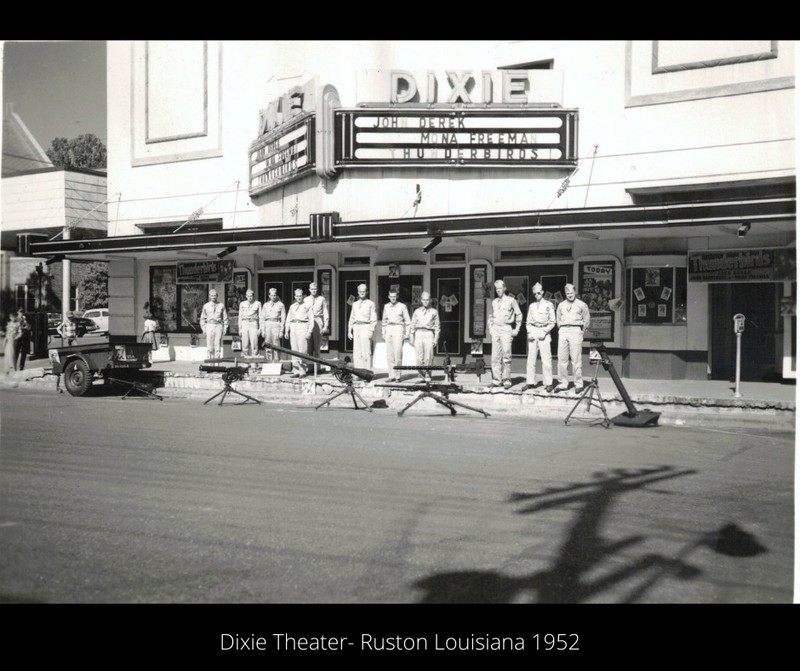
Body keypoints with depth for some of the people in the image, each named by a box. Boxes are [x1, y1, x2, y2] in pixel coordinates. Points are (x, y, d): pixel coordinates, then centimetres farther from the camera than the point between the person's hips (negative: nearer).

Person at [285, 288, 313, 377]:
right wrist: (287, 331, 11)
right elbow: (288, 319, 21)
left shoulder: (307, 306, 6)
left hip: (303, 327, -4)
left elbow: (311, 320, 1)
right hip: (293, 328, 5)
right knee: (294, 350, 1)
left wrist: (309, 332, -9)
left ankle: (303, 371, -8)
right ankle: (296, 370, 4)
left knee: (302, 350, -10)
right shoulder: (292, 307, 19)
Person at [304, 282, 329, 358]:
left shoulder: (322, 299, 7)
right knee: (308, 345, -2)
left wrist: (325, 326, -3)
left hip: (318, 321, -2)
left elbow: (325, 313, 4)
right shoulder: (306, 299, 14)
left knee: (317, 345, -4)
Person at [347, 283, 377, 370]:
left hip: (366, 328, -5)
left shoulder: (370, 304, 5)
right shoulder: (355, 304, 19)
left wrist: (371, 330, -10)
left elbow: (374, 319, 0)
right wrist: (349, 331, 12)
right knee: (357, 352, 2)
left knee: (366, 351, -10)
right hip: (356, 328, 5)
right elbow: (351, 318, 20)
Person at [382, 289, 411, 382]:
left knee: (398, 353, -11)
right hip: (389, 329, 4)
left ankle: (397, 376, -8)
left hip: (398, 329, -4)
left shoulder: (402, 306, 1)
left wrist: (407, 333, -3)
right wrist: (383, 332, 16)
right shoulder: (386, 306, 13)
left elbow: (407, 320, 3)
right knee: (389, 354, 0)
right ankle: (391, 376, 5)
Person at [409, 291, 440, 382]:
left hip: (429, 334, -1)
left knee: (428, 356, -10)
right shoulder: (417, 311, 16)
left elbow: (437, 326, 10)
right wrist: (411, 337, 7)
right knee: (419, 357, -6)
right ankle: (423, 374, 7)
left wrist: (436, 339, 1)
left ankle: (428, 375, -2)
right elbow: (413, 325, 15)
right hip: (418, 334, 1)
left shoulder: (434, 312, 12)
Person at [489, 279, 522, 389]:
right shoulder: (494, 302, 15)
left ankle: (506, 381, -4)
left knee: (506, 355, -8)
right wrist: (490, 327, 13)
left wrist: (516, 329, -1)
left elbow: (519, 314, 3)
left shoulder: (511, 300, 1)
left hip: (506, 329, -5)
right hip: (495, 330, 5)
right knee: (495, 356, 2)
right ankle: (496, 380, 7)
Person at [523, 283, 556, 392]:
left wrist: (544, 332, -9)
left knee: (546, 359, -7)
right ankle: (530, 382, 7)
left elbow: (552, 322, 0)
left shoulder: (548, 305, 3)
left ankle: (548, 383, -3)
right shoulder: (531, 306, 15)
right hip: (533, 331, 4)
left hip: (544, 332, -4)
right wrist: (529, 332, 1)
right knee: (531, 358, 2)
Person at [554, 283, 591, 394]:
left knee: (576, 359, -8)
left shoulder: (582, 305, 7)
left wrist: (580, 332, 3)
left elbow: (586, 320, 8)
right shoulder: (561, 305, 17)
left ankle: (579, 384, -4)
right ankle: (563, 383, 5)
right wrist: (562, 329, 11)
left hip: (575, 331, -4)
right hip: (563, 331, 4)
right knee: (562, 359, 0)